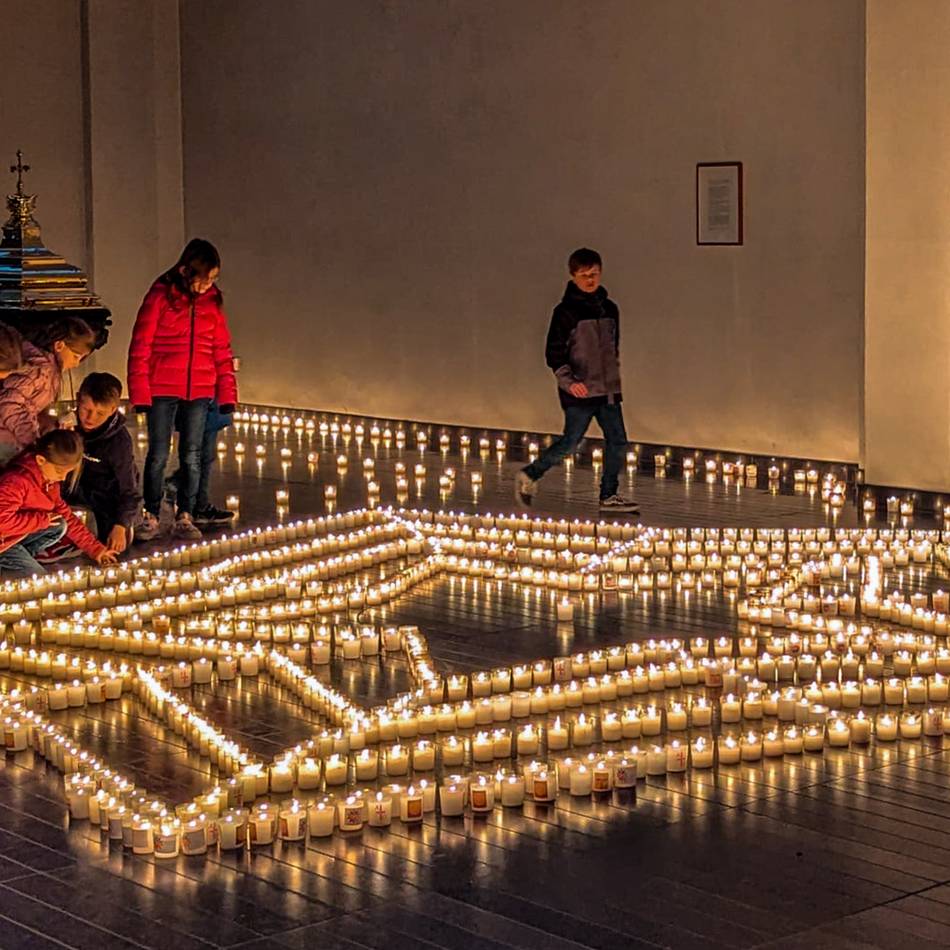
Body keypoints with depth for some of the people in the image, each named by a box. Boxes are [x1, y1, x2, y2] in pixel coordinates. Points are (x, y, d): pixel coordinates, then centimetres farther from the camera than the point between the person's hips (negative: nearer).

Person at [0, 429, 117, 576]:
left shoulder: (49, 480, 0)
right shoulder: (17, 481, -30)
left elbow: (65, 515, 8)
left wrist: (95, 549, 4)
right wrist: (42, 520, -26)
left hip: (19, 535, 9)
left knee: (60, 526, -3)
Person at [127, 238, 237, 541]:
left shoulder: (212, 301, 4)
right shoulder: (160, 296, -7)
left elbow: (222, 351, 9)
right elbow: (140, 346, -6)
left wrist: (227, 392, 4)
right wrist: (140, 392, -10)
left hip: (200, 391, 3)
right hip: (162, 390, -3)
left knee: (192, 456, 7)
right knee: (158, 455, 4)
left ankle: (185, 517, 15)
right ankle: (151, 516, 16)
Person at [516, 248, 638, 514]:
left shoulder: (609, 309, 12)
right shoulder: (566, 311, -8)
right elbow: (553, 353, -9)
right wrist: (568, 381, -20)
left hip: (607, 390, 6)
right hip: (580, 392, -6)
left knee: (617, 441, 3)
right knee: (571, 442, -3)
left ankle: (609, 496, 13)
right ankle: (529, 476, 15)